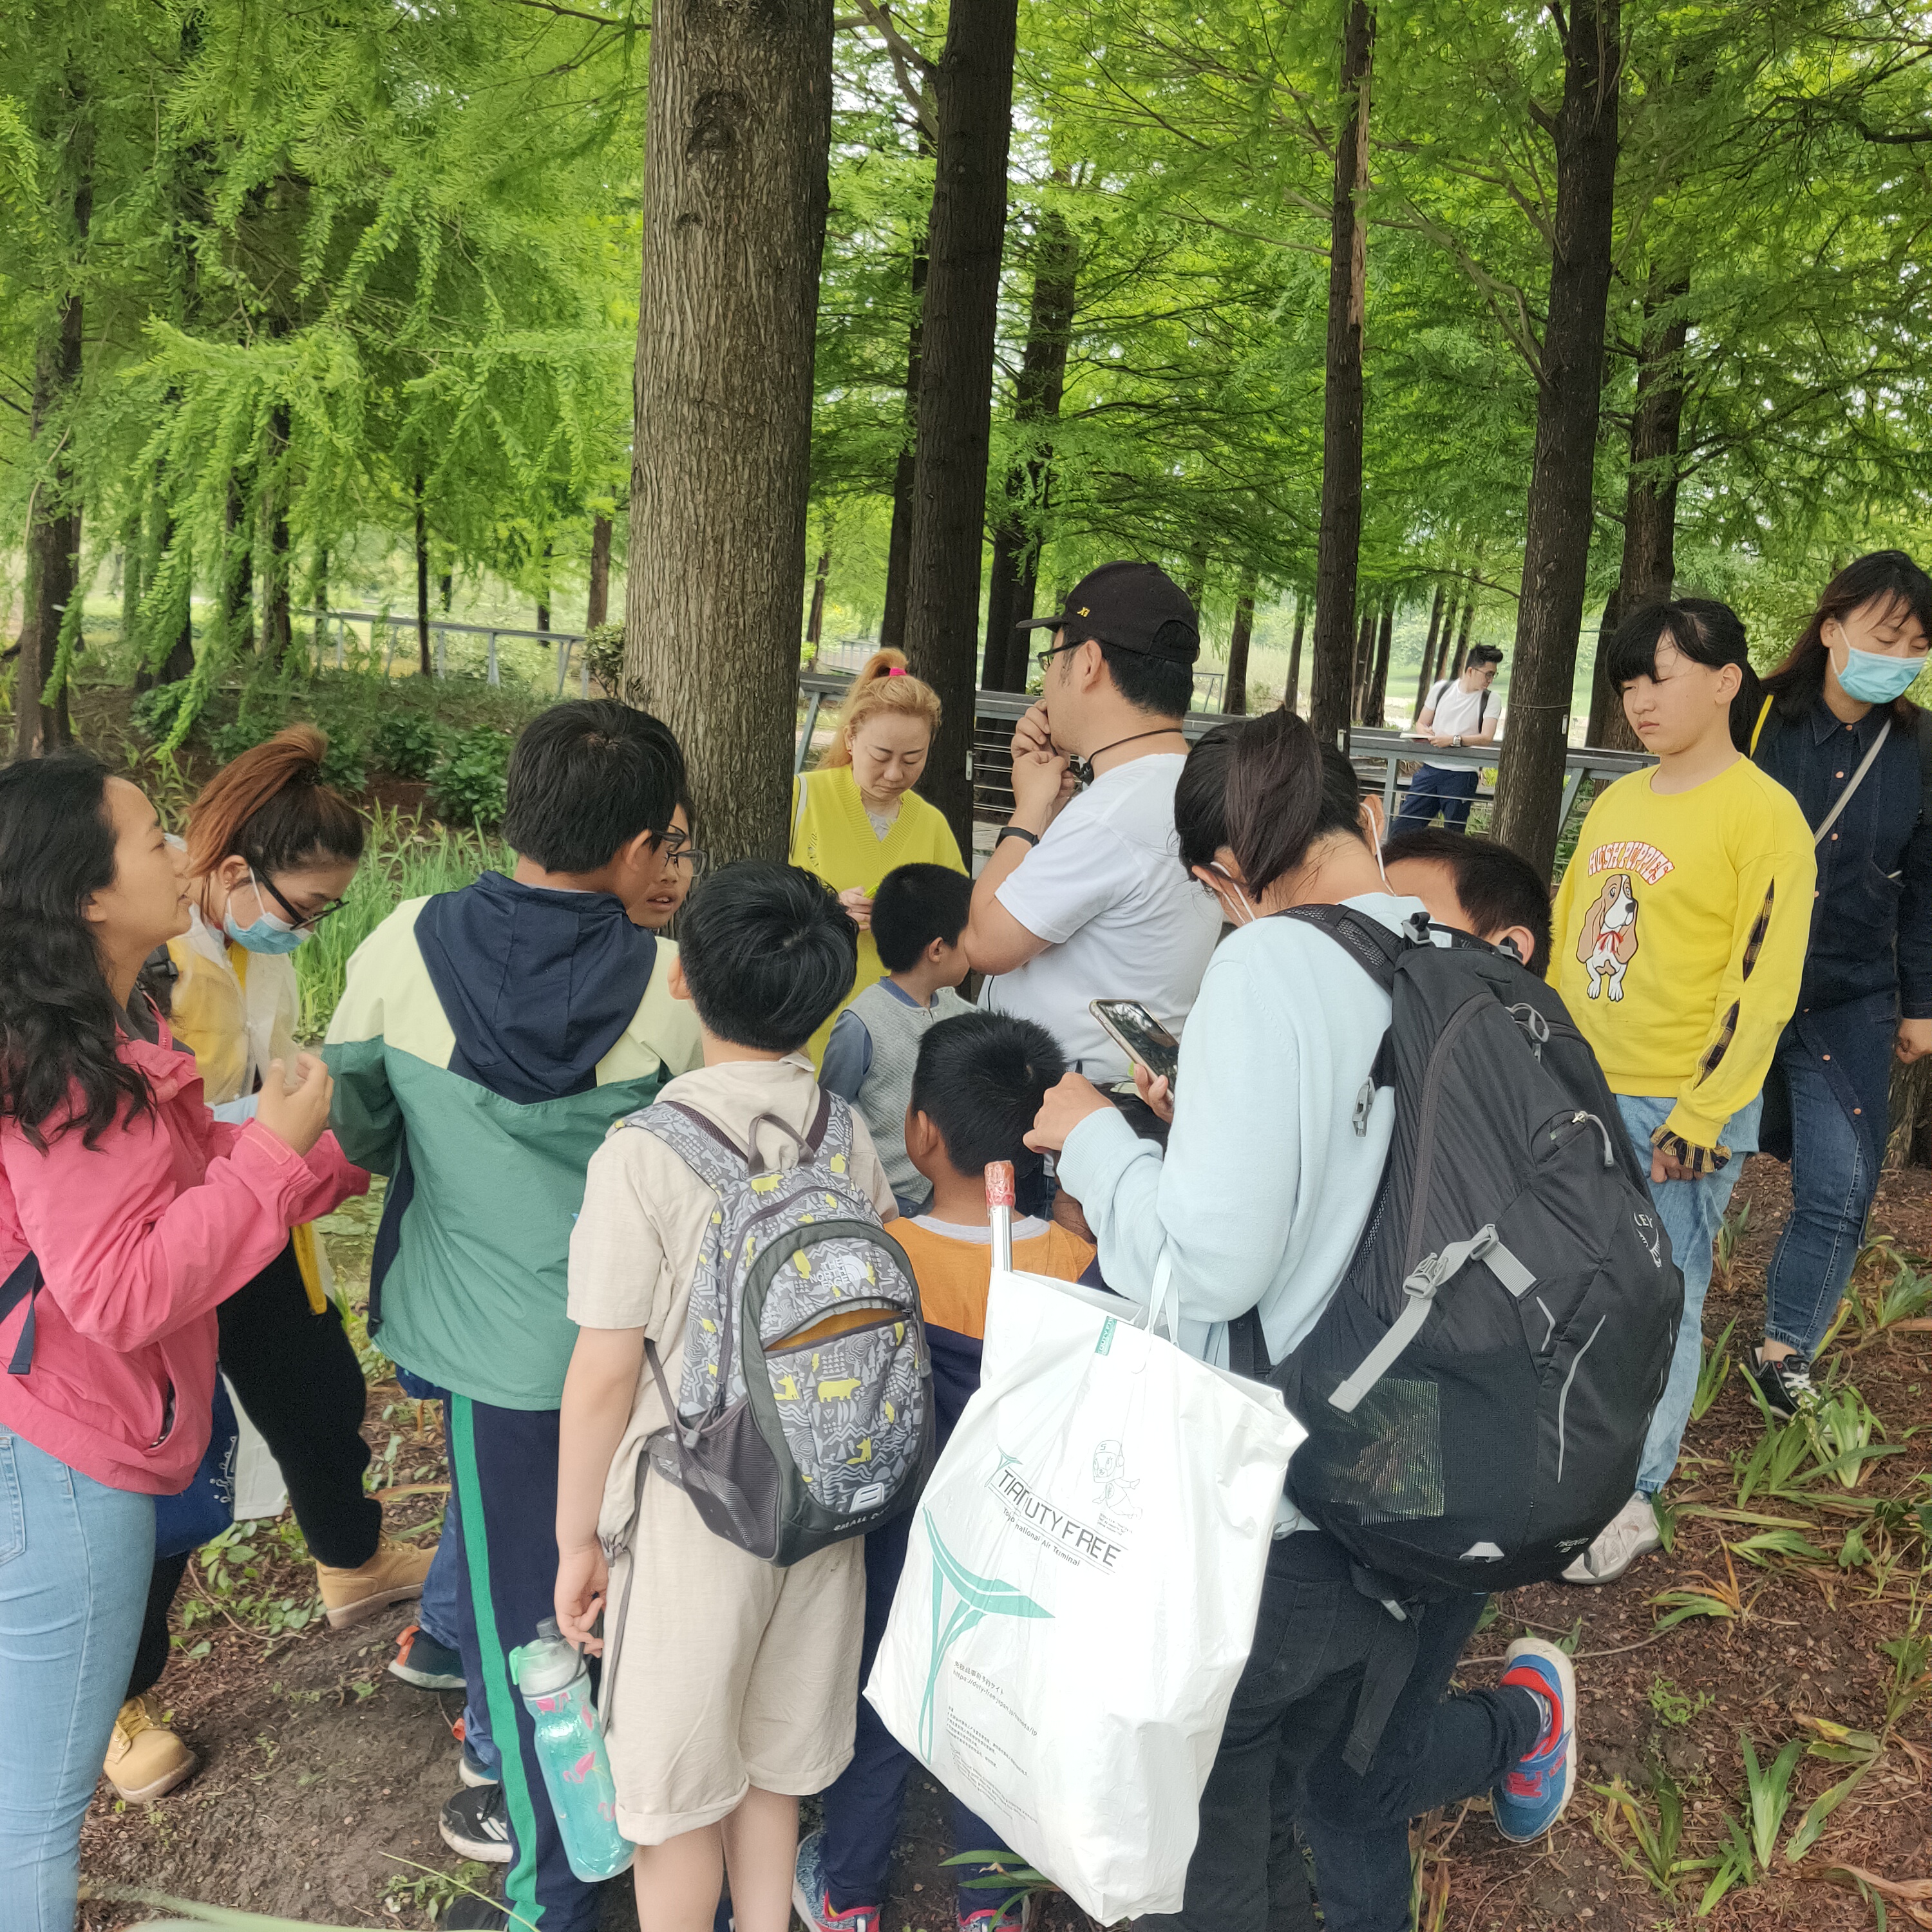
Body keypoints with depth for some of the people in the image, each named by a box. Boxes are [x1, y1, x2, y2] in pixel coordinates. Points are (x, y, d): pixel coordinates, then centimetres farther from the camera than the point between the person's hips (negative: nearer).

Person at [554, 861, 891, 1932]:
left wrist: (576, 1538, -3)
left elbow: (605, 1375, -16)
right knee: (773, 1760, 23)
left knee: (677, 1783, 15)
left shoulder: (644, 1158, -21)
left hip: (693, 1513, -5)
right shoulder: (851, 1138, -6)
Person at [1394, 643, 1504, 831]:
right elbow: (1420, 723, 16)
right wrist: (1425, 733, -8)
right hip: (1429, 769, 3)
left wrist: (1454, 740, -22)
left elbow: (1487, 738, -10)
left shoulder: (1490, 700, 1)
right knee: (1403, 825, -1)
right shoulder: (1442, 688, 9)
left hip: (1461, 775, -2)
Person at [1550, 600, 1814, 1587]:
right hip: (1581, 1095, 6)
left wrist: (1701, 1119, -17)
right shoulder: (1614, 803, 10)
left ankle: (1629, 1497, 20)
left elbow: (1762, 983, -14)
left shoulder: (1762, 813, -10)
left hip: (1677, 1110, -6)